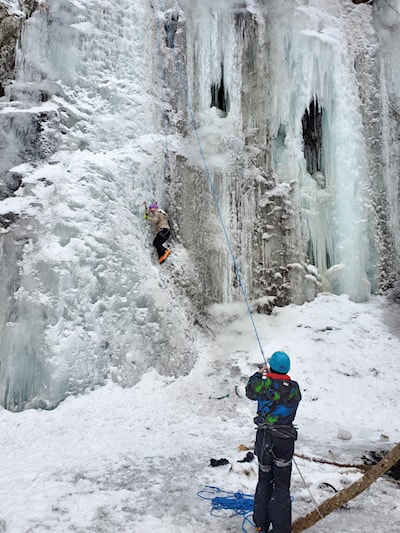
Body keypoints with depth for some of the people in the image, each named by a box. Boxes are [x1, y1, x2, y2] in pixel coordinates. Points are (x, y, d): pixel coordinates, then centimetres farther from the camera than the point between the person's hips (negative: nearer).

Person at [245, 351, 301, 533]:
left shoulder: (264, 384, -14)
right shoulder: (294, 388, -11)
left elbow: (250, 391, 8)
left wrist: (259, 374, 25)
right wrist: (271, 377, 19)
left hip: (264, 438, 1)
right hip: (285, 440, -1)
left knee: (264, 480, 18)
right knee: (282, 485, 10)